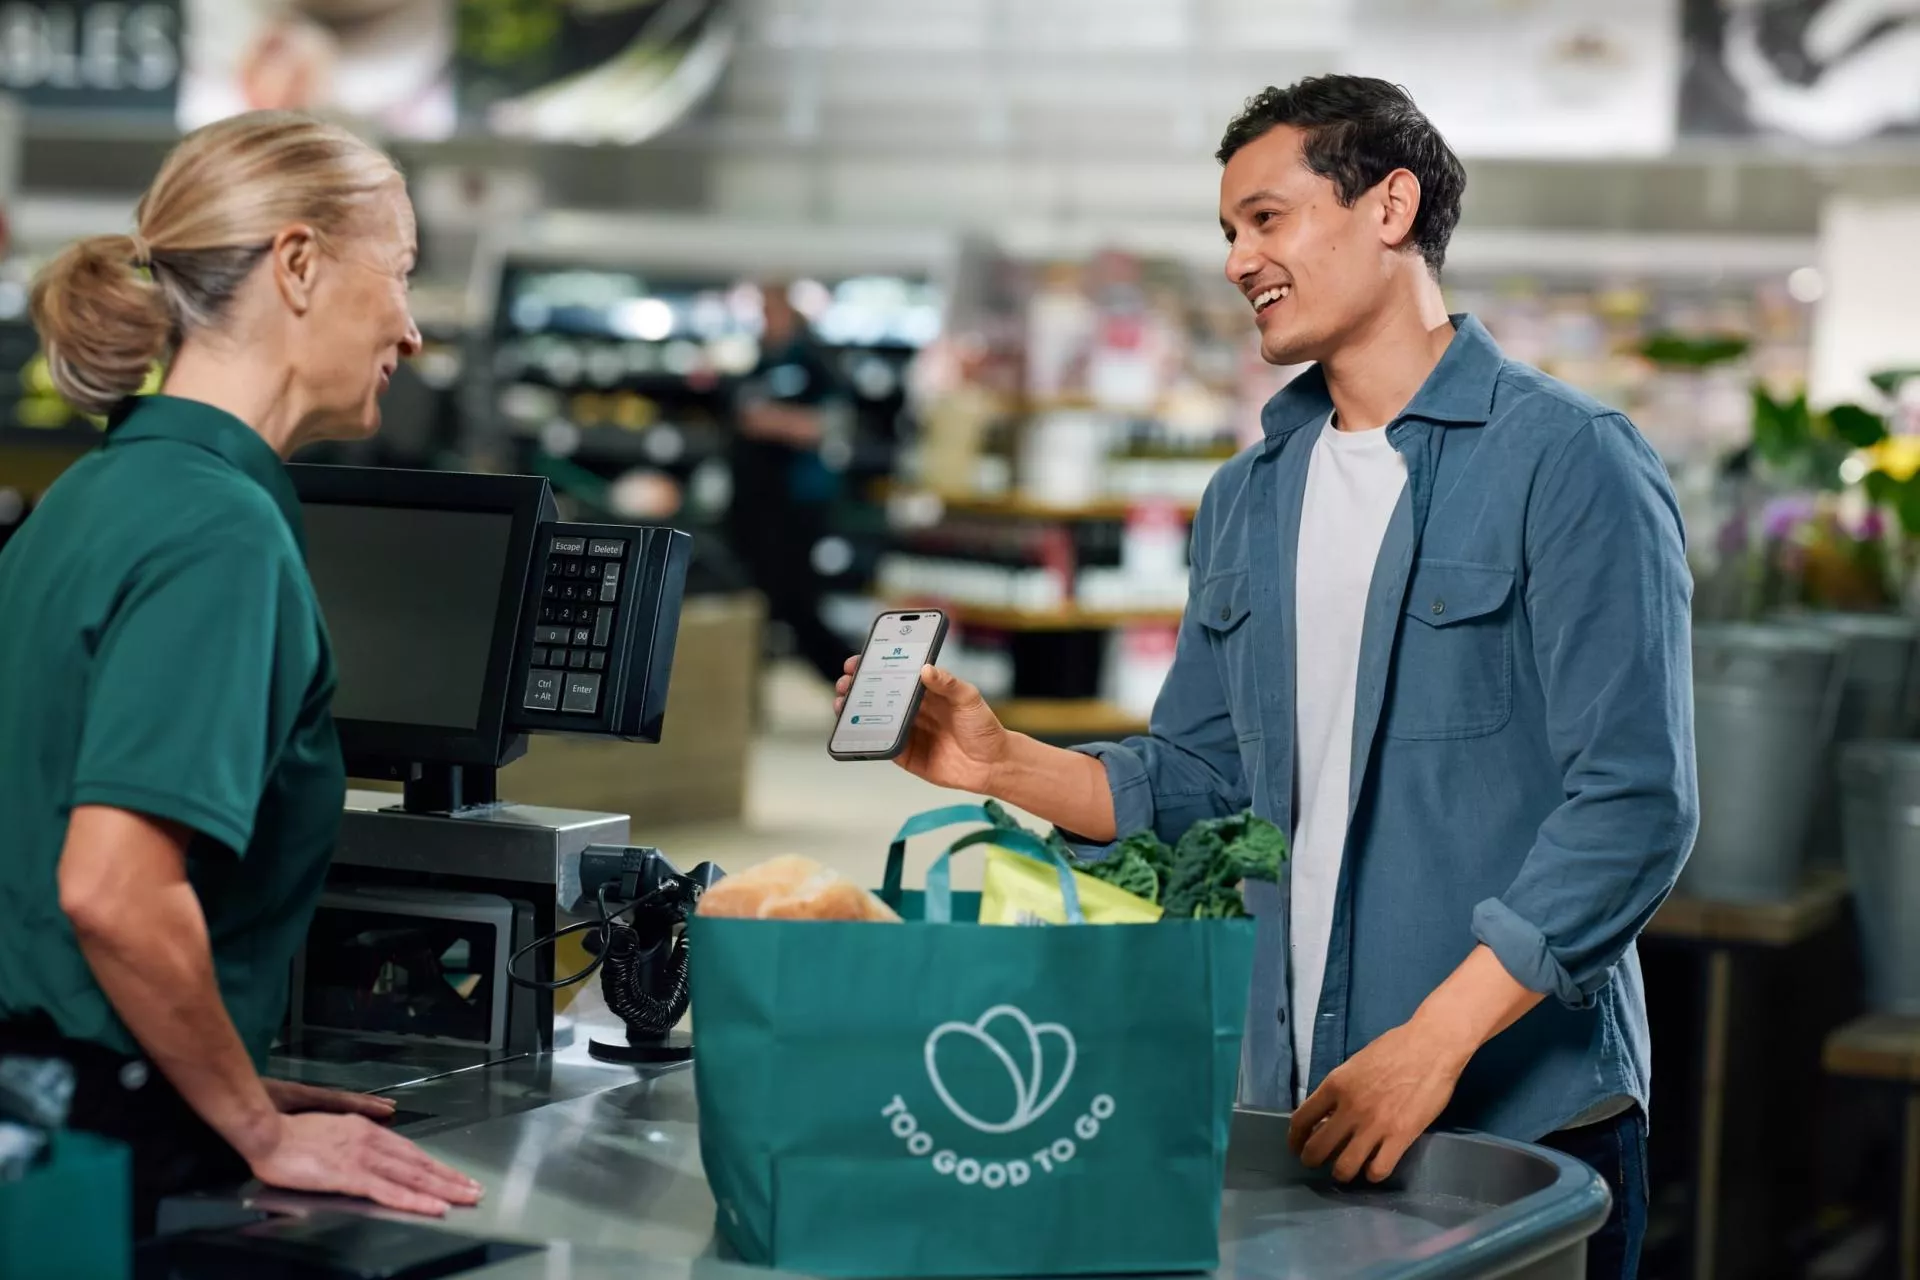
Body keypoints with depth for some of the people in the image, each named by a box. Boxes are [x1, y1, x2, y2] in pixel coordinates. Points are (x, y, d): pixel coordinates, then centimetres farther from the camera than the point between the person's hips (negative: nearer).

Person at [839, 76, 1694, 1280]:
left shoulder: (1569, 461, -9)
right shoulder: (1250, 498, 13)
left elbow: (1633, 805, -15)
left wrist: (1433, 1040, -21)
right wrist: (1006, 764, -1)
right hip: (1295, 1112, 6)